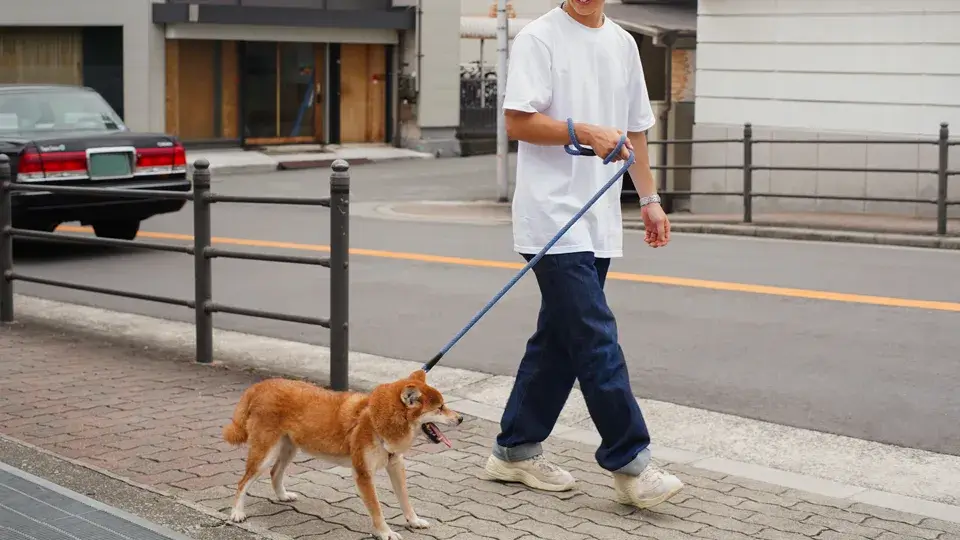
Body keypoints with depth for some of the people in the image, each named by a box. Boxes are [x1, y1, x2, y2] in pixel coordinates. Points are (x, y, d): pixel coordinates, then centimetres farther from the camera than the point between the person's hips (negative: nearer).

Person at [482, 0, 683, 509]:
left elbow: (634, 130, 22)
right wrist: (586, 132, -21)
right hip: (553, 217, -7)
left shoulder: (623, 43, 16)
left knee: (560, 338, 12)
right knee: (597, 341, -10)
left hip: (599, 221, 7)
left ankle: (516, 451, 22)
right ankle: (629, 464, -4)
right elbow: (517, 122, -12)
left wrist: (649, 199, 19)